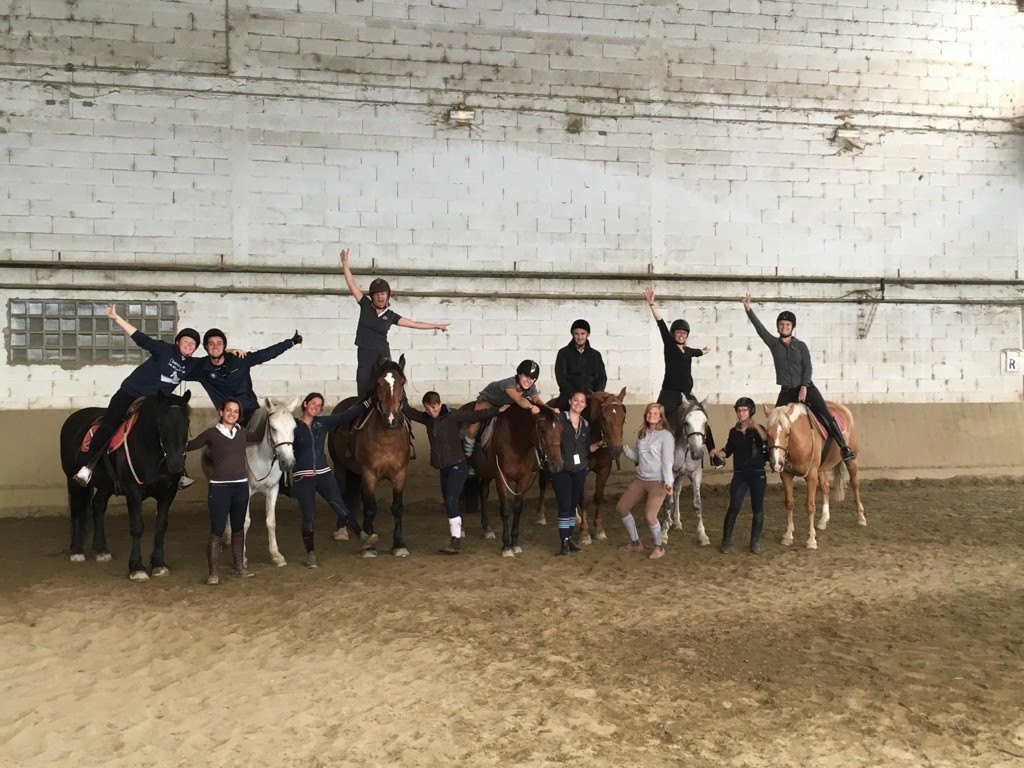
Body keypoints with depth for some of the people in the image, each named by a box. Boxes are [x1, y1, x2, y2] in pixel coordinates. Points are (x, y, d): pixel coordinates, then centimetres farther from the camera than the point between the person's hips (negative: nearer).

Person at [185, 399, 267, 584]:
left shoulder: (242, 432, 8)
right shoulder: (211, 434, -3)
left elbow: (258, 436, 28)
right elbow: (190, 445, 4)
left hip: (241, 486, 4)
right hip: (219, 487, -4)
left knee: (238, 529, 14)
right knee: (217, 531, -3)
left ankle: (240, 567, 25)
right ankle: (214, 572, 3)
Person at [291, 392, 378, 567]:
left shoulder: (324, 422, 6)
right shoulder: (294, 426, -3)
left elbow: (346, 416, 2)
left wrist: (368, 404, -3)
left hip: (324, 474, 3)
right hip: (302, 477, -3)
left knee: (340, 506, -5)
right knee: (308, 515, 1)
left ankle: (363, 537, -9)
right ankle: (310, 553, 11)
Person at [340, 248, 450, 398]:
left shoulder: (391, 315, 6)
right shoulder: (365, 305, 5)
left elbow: (414, 324, 10)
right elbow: (352, 284, 1)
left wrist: (436, 326, 10)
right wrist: (345, 264, -4)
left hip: (382, 355, 0)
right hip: (364, 355, 0)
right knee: (364, 393, 2)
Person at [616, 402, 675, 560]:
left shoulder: (665, 435, -10)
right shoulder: (642, 434, 10)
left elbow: (667, 461, -15)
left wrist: (668, 483, -24)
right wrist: (625, 449, -3)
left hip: (658, 482, -8)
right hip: (640, 480, 8)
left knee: (650, 516, -18)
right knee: (621, 508, 8)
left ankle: (658, 547, 10)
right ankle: (635, 543, 25)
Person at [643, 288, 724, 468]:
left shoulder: (688, 351, 14)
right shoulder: (669, 344, 0)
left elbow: (698, 352, 39)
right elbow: (660, 324, -11)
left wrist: (705, 350, 60)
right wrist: (651, 303, -20)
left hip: (687, 394, 6)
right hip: (669, 394, -5)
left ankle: (713, 456, 16)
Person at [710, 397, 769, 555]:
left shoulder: (758, 429, 0)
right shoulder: (734, 432, 9)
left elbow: (768, 441, -20)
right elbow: (727, 452, 13)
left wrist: (756, 427, -30)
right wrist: (717, 452, -7)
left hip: (757, 474, -1)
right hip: (739, 475, 1)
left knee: (758, 509, 4)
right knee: (733, 507, -5)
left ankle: (755, 542, 17)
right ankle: (726, 541, 4)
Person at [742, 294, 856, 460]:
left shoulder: (801, 345, 2)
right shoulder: (773, 344, 4)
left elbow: (808, 367, -2)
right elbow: (759, 327, -7)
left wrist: (804, 388, -14)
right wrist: (748, 309, -18)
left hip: (806, 387, -2)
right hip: (786, 391, 2)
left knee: (826, 416, -12)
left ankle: (844, 447, -9)